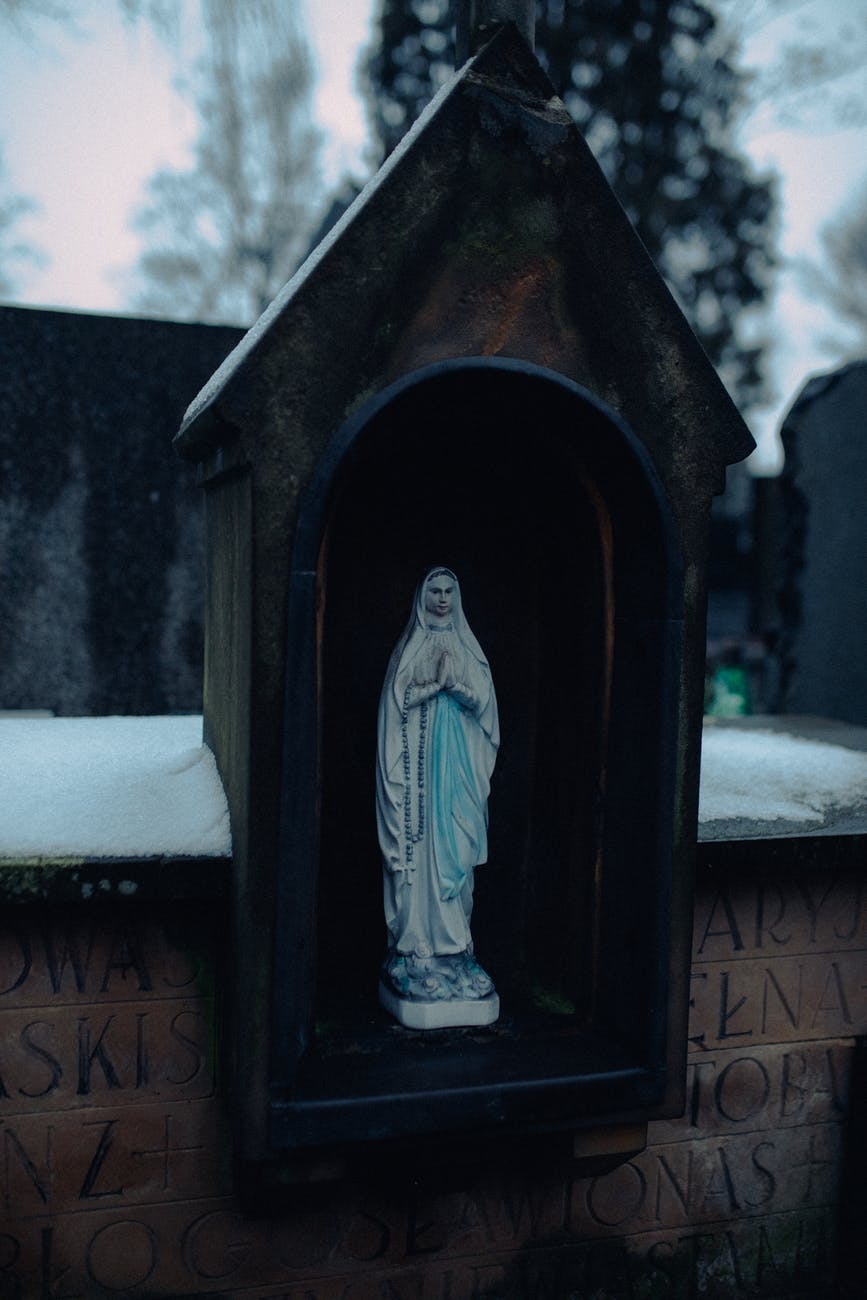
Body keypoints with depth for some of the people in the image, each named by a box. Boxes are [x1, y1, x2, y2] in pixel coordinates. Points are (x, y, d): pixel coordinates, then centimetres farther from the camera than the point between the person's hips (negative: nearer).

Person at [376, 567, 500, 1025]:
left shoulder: (467, 647, 13)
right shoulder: (410, 647, 6)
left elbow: (484, 699, 6)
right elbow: (398, 699, -2)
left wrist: (453, 681, -12)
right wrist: (437, 684, -15)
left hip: (459, 759, 2)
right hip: (419, 757, -2)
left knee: (456, 845, 1)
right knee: (419, 839, -6)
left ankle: (453, 935, 8)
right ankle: (418, 939, 0)